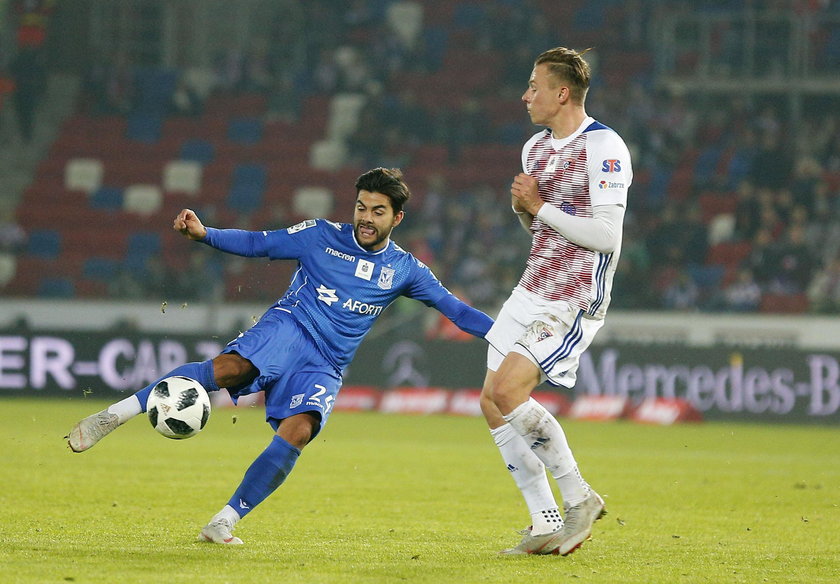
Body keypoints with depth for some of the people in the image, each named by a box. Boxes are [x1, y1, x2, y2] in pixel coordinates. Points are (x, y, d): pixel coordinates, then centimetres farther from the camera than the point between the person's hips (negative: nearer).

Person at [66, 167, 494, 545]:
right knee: (229, 367, -34)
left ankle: (223, 522, -20)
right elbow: (259, 244, 4)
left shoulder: (404, 270, 11)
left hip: (324, 366, 2)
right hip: (289, 327, -2)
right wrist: (204, 234, -12)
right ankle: (113, 415, -35)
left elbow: (452, 307, 14)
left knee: (298, 431, -26)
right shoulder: (321, 236, 5)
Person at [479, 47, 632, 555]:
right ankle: (547, 526, 8)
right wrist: (523, 209, 2)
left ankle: (579, 498, -6)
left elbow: (606, 236, -20)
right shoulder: (535, 147, 13)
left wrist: (541, 208, -16)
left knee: (508, 390, -22)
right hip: (533, 291, 9)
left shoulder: (604, 148, -14)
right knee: (493, 404, 1)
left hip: (577, 303, -9)